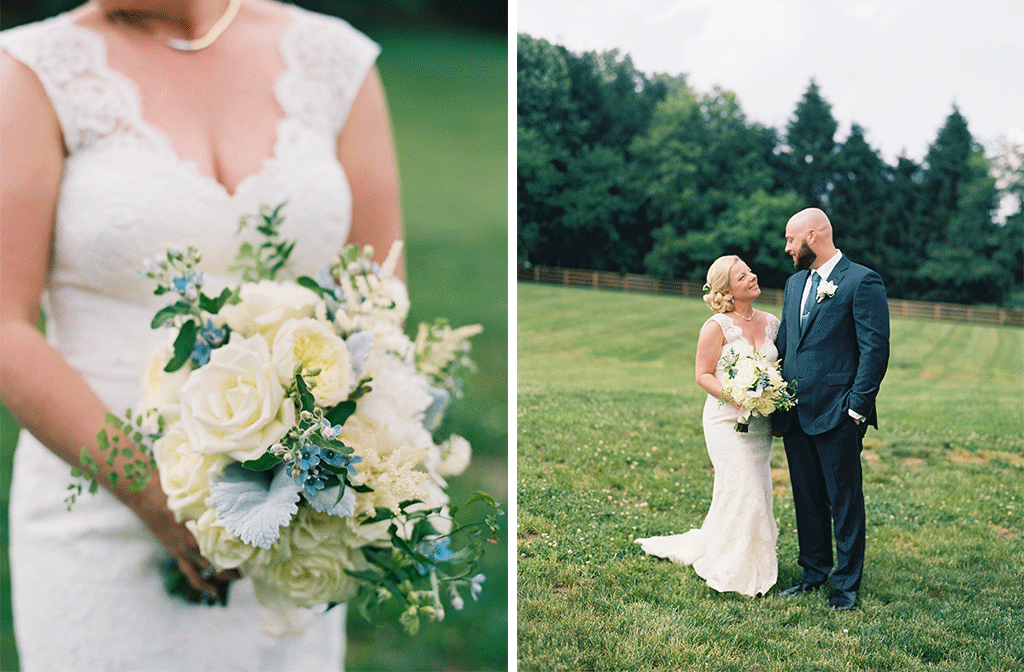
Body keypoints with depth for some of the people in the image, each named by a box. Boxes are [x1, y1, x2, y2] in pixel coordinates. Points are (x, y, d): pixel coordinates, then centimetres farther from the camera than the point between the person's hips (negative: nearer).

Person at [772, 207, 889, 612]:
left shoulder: (862, 282, -8)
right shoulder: (795, 283, 15)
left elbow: (876, 349, -12)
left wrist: (857, 407, -15)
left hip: (837, 414, -7)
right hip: (795, 413, 7)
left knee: (845, 501, 4)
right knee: (807, 499, 15)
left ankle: (847, 583, 15)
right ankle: (813, 573, 28)